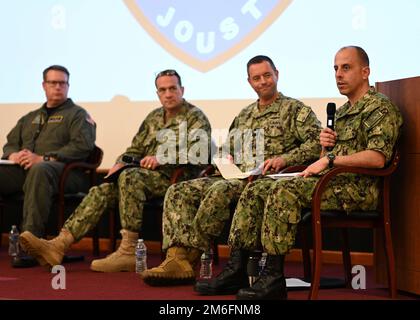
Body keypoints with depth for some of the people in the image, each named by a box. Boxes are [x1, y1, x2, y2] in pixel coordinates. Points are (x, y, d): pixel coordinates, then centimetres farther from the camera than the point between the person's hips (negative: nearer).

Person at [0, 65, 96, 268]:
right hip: (23, 169, 5)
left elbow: (83, 146, -4)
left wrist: (44, 158, -14)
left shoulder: (77, 114, 14)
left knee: (39, 170, -41)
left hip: (64, 171, -5)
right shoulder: (30, 118, 33)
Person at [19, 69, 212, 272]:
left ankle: (128, 251, -36)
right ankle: (59, 245, -27)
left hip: (175, 178, -7)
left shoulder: (195, 117, 2)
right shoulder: (153, 118, 24)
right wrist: (121, 163, 3)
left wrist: (161, 158, -23)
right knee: (101, 192, -14)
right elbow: (135, 149, 26)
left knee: (129, 177, -34)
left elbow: (198, 152, -14)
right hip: (142, 177, 7)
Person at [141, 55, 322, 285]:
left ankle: (190, 256, -25)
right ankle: (178, 259, -28)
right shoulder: (244, 116, 25)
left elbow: (317, 142, -8)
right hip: (235, 178, 7)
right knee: (178, 192, -13)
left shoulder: (295, 109, 5)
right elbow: (228, 150, 32)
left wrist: (284, 158, -20)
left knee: (220, 191, -36)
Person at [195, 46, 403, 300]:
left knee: (284, 191, -30)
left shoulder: (381, 108, -5)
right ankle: (236, 270, -9)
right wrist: (325, 146, 5)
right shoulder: (343, 111, 25)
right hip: (331, 183, 9)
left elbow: (378, 158, -20)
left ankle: (274, 277, -28)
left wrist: (330, 160, -17)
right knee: (256, 191, -4)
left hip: (358, 187, -9)